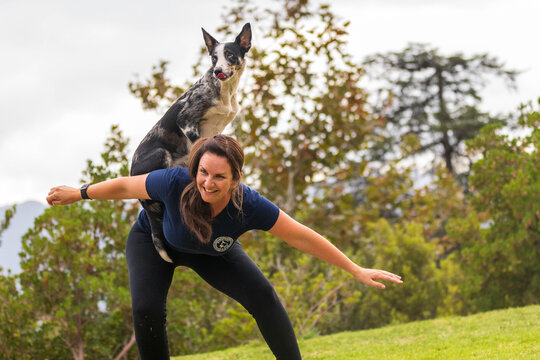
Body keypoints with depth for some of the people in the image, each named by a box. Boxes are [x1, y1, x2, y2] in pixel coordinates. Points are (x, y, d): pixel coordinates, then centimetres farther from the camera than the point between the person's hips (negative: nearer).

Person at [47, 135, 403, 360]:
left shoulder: (249, 206, -39)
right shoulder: (176, 183, -43)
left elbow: (304, 237, -30)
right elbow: (126, 186, -24)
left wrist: (357, 270, -25)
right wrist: (77, 194, -9)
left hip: (212, 253, 1)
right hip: (153, 240, -1)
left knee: (264, 297, -13)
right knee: (147, 310, -23)